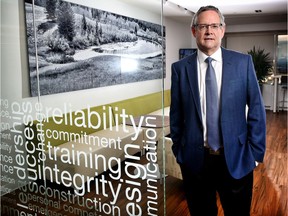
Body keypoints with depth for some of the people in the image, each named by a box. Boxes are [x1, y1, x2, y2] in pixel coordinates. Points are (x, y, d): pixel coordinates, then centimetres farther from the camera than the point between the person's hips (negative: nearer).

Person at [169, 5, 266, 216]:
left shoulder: (243, 62, -2)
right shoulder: (180, 68, -2)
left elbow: (256, 109, 0)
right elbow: (176, 114, 2)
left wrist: (256, 152, -2)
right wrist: (178, 151, 4)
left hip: (236, 158, 0)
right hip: (195, 159, 0)